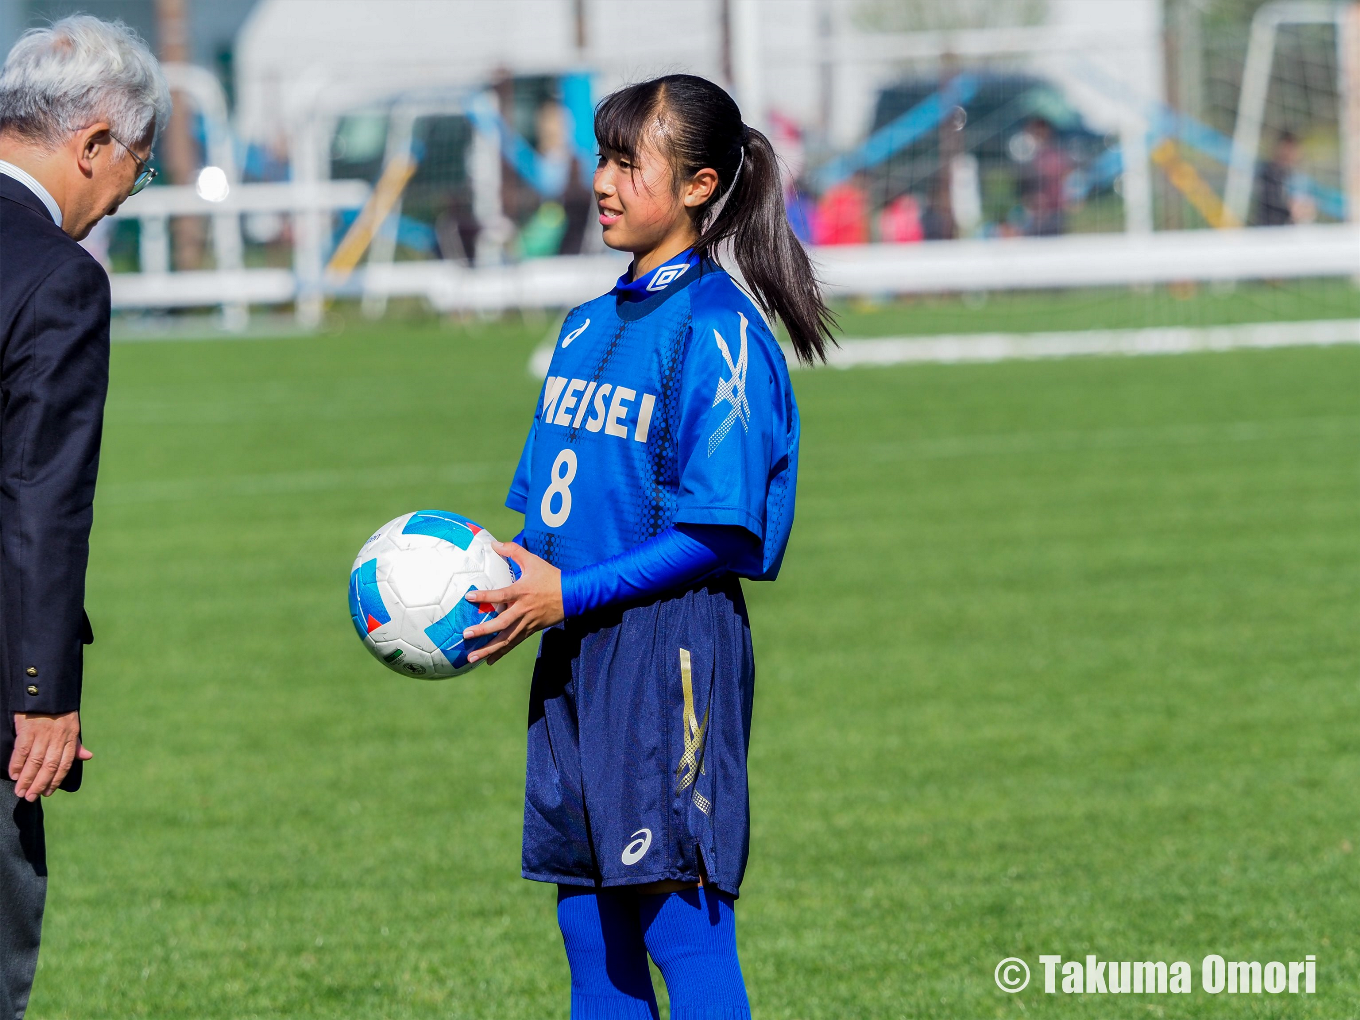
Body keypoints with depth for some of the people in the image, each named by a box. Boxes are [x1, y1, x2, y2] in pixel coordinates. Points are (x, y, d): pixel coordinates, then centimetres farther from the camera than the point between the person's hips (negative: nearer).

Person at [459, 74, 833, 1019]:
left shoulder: (717, 330, -11)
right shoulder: (589, 326, 15)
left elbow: (721, 531, -16)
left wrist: (571, 593, -17)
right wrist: (504, 573, 1)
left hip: (671, 636, -8)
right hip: (578, 654, 8)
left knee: (679, 915, -9)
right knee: (588, 916, 9)